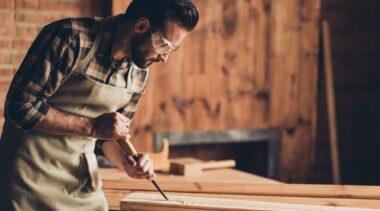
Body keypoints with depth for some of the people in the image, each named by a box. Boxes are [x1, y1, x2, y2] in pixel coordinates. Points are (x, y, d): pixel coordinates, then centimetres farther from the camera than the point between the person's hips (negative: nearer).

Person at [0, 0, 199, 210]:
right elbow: (20, 106, -21)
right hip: (31, 172, -6)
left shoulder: (139, 73, 1)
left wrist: (125, 162, -7)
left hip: (82, 177, 6)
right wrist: (91, 127, -24)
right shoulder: (69, 38, -20)